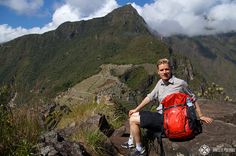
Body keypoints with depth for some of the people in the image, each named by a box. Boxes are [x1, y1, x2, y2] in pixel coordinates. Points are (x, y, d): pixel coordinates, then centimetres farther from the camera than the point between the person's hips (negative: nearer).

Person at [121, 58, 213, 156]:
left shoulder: (180, 83, -13)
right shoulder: (160, 83, 6)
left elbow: (193, 99, -1)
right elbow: (150, 97, 14)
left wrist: (201, 116, 3)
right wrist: (136, 110, 15)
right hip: (159, 115, 8)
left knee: (133, 120, -11)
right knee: (133, 115, 15)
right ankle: (131, 142, 31)